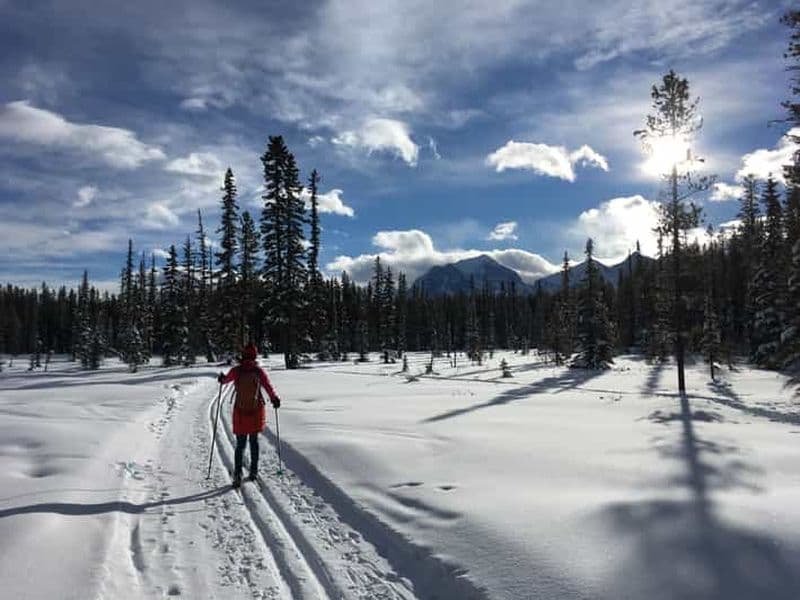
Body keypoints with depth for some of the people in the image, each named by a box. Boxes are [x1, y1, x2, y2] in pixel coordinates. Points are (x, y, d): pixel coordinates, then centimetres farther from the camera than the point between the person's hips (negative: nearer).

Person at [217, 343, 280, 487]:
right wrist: (275, 400, 9)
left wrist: (221, 378, 37)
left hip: (240, 412, 0)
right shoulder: (259, 371, -9)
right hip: (257, 411, 0)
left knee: (240, 444, 6)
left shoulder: (236, 371, -6)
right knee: (254, 441, 16)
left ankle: (237, 475, -5)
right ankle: (254, 472, 20)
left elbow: (225, 379, 13)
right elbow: (269, 388, -9)